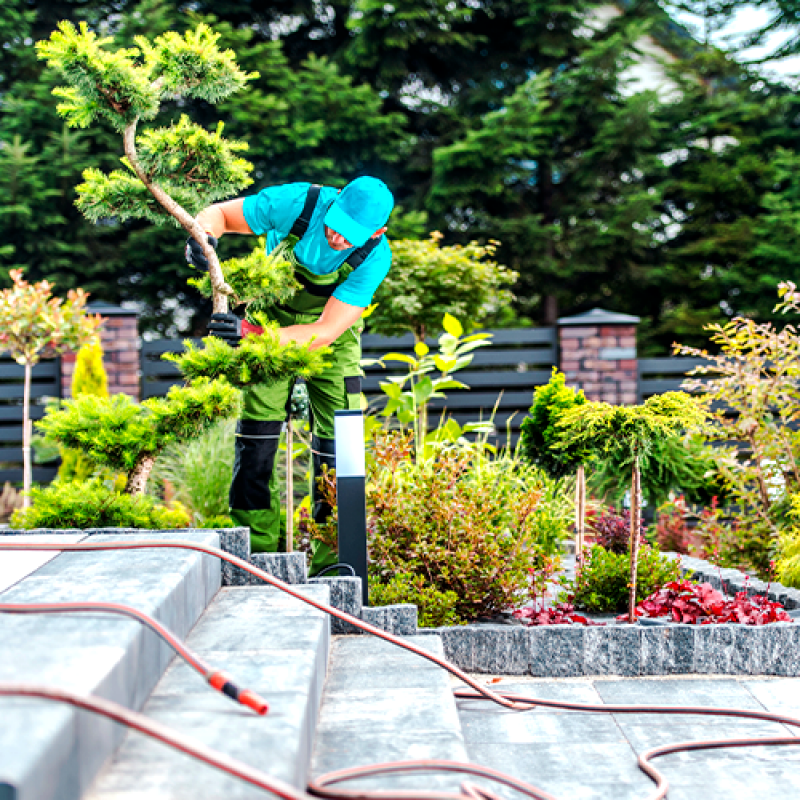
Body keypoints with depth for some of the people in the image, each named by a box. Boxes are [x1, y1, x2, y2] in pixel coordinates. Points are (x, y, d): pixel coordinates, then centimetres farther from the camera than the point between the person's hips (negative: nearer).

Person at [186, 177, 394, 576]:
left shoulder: (375, 256, -29)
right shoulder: (298, 203, -30)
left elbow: (324, 334, -32)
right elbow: (218, 213, -15)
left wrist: (250, 334, -42)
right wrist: (201, 237, -39)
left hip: (331, 333, 0)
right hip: (273, 316, 1)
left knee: (337, 438, -8)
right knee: (257, 428, -8)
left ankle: (331, 560, 2)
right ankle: (259, 552, 1)